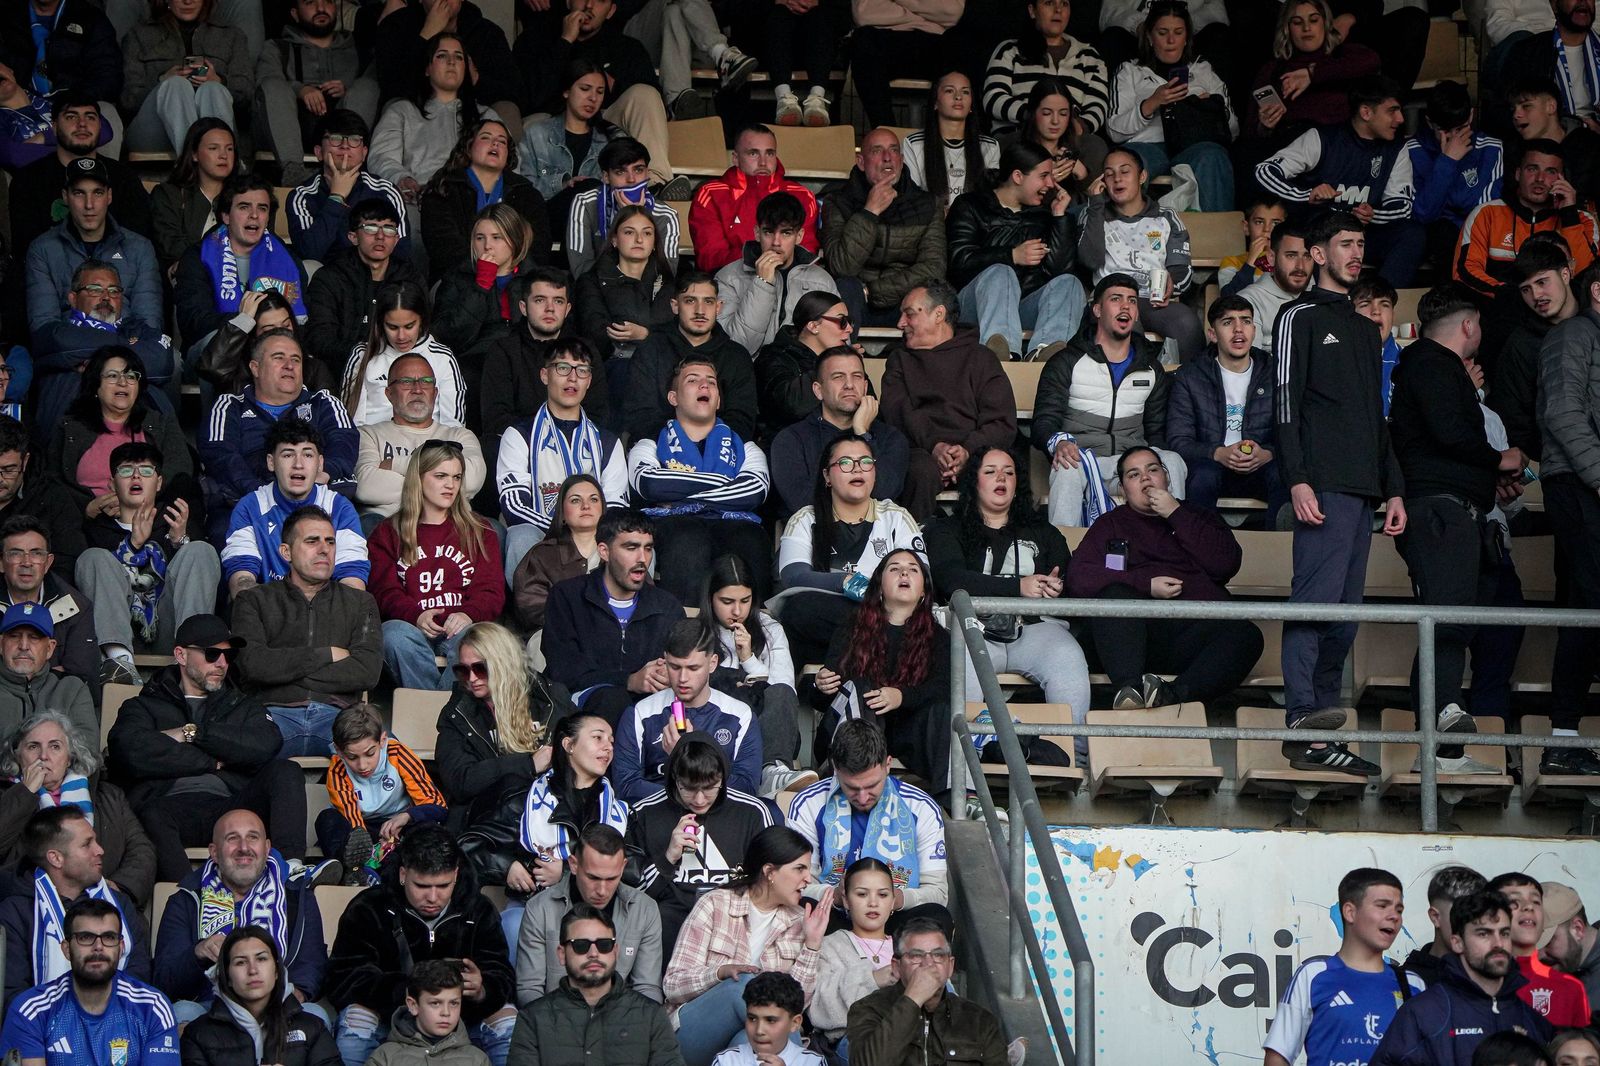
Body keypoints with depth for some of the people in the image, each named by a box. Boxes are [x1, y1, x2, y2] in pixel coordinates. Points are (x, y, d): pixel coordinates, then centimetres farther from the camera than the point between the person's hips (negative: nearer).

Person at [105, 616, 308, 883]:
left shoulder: (242, 707, 31)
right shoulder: (145, 706, 24)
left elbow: (268, 745, 5)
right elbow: (132, 752, -2)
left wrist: (193, 732, 3)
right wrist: (214, 762, 3)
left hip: (229, 807, 3)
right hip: (173, 806, -2)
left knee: (286, 771, -22)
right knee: (153, 815, -37)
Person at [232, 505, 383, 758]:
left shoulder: (359, 602, 24)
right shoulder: (255, 601, 20)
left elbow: (367, 671, 6)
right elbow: (253, 664, -1)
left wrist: (286, 669, 2)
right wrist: (328, 654, 4)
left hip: (336, 715, 2)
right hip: (277, 712, -2)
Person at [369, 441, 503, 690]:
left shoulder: (479, 531, 23)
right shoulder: (388, 533, 21)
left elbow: (491, 590, 10)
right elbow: (385, 591, 6)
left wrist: (468, 615, -15)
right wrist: (416, 616, -17)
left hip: (459, 626, 0)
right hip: (410, 625, 0)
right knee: (397, 635, -37)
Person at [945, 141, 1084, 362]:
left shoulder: (1043, 212, 21)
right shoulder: (970, 207, 10)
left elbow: (1060, 267, 6)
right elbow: (960, 260, -7)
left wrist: (1060, 216, 3)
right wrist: (1012, 256, -15)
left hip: (1024, 308, 3)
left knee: (1069, 283, -22)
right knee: (1000, 273, -32)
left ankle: (1047, 348, -57)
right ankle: (999, 347, -63)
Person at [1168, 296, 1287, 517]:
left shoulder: (1274, 373, 10)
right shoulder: (1189, 377, 8)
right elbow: (1178, 441, -1)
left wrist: (1267, 455, -20)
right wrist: (1219, 454, -21)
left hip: (1261, 468, 1)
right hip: (1212, 464, -1)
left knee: (1283, 473, -32)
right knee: (1202, 474, -35)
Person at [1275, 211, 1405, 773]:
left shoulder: (1366, 329, 27)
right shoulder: (1300, 317, 3)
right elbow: (1287, 402, -6)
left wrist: (1394, 489, 21)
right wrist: (1298, 480, -17)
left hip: (1363, 489, 8)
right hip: (1324, 486, -8)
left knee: (1344, 611, 3)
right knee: (1318, 597, -17)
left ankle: (1316, 740, 3)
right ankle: (1303, 717, -23)